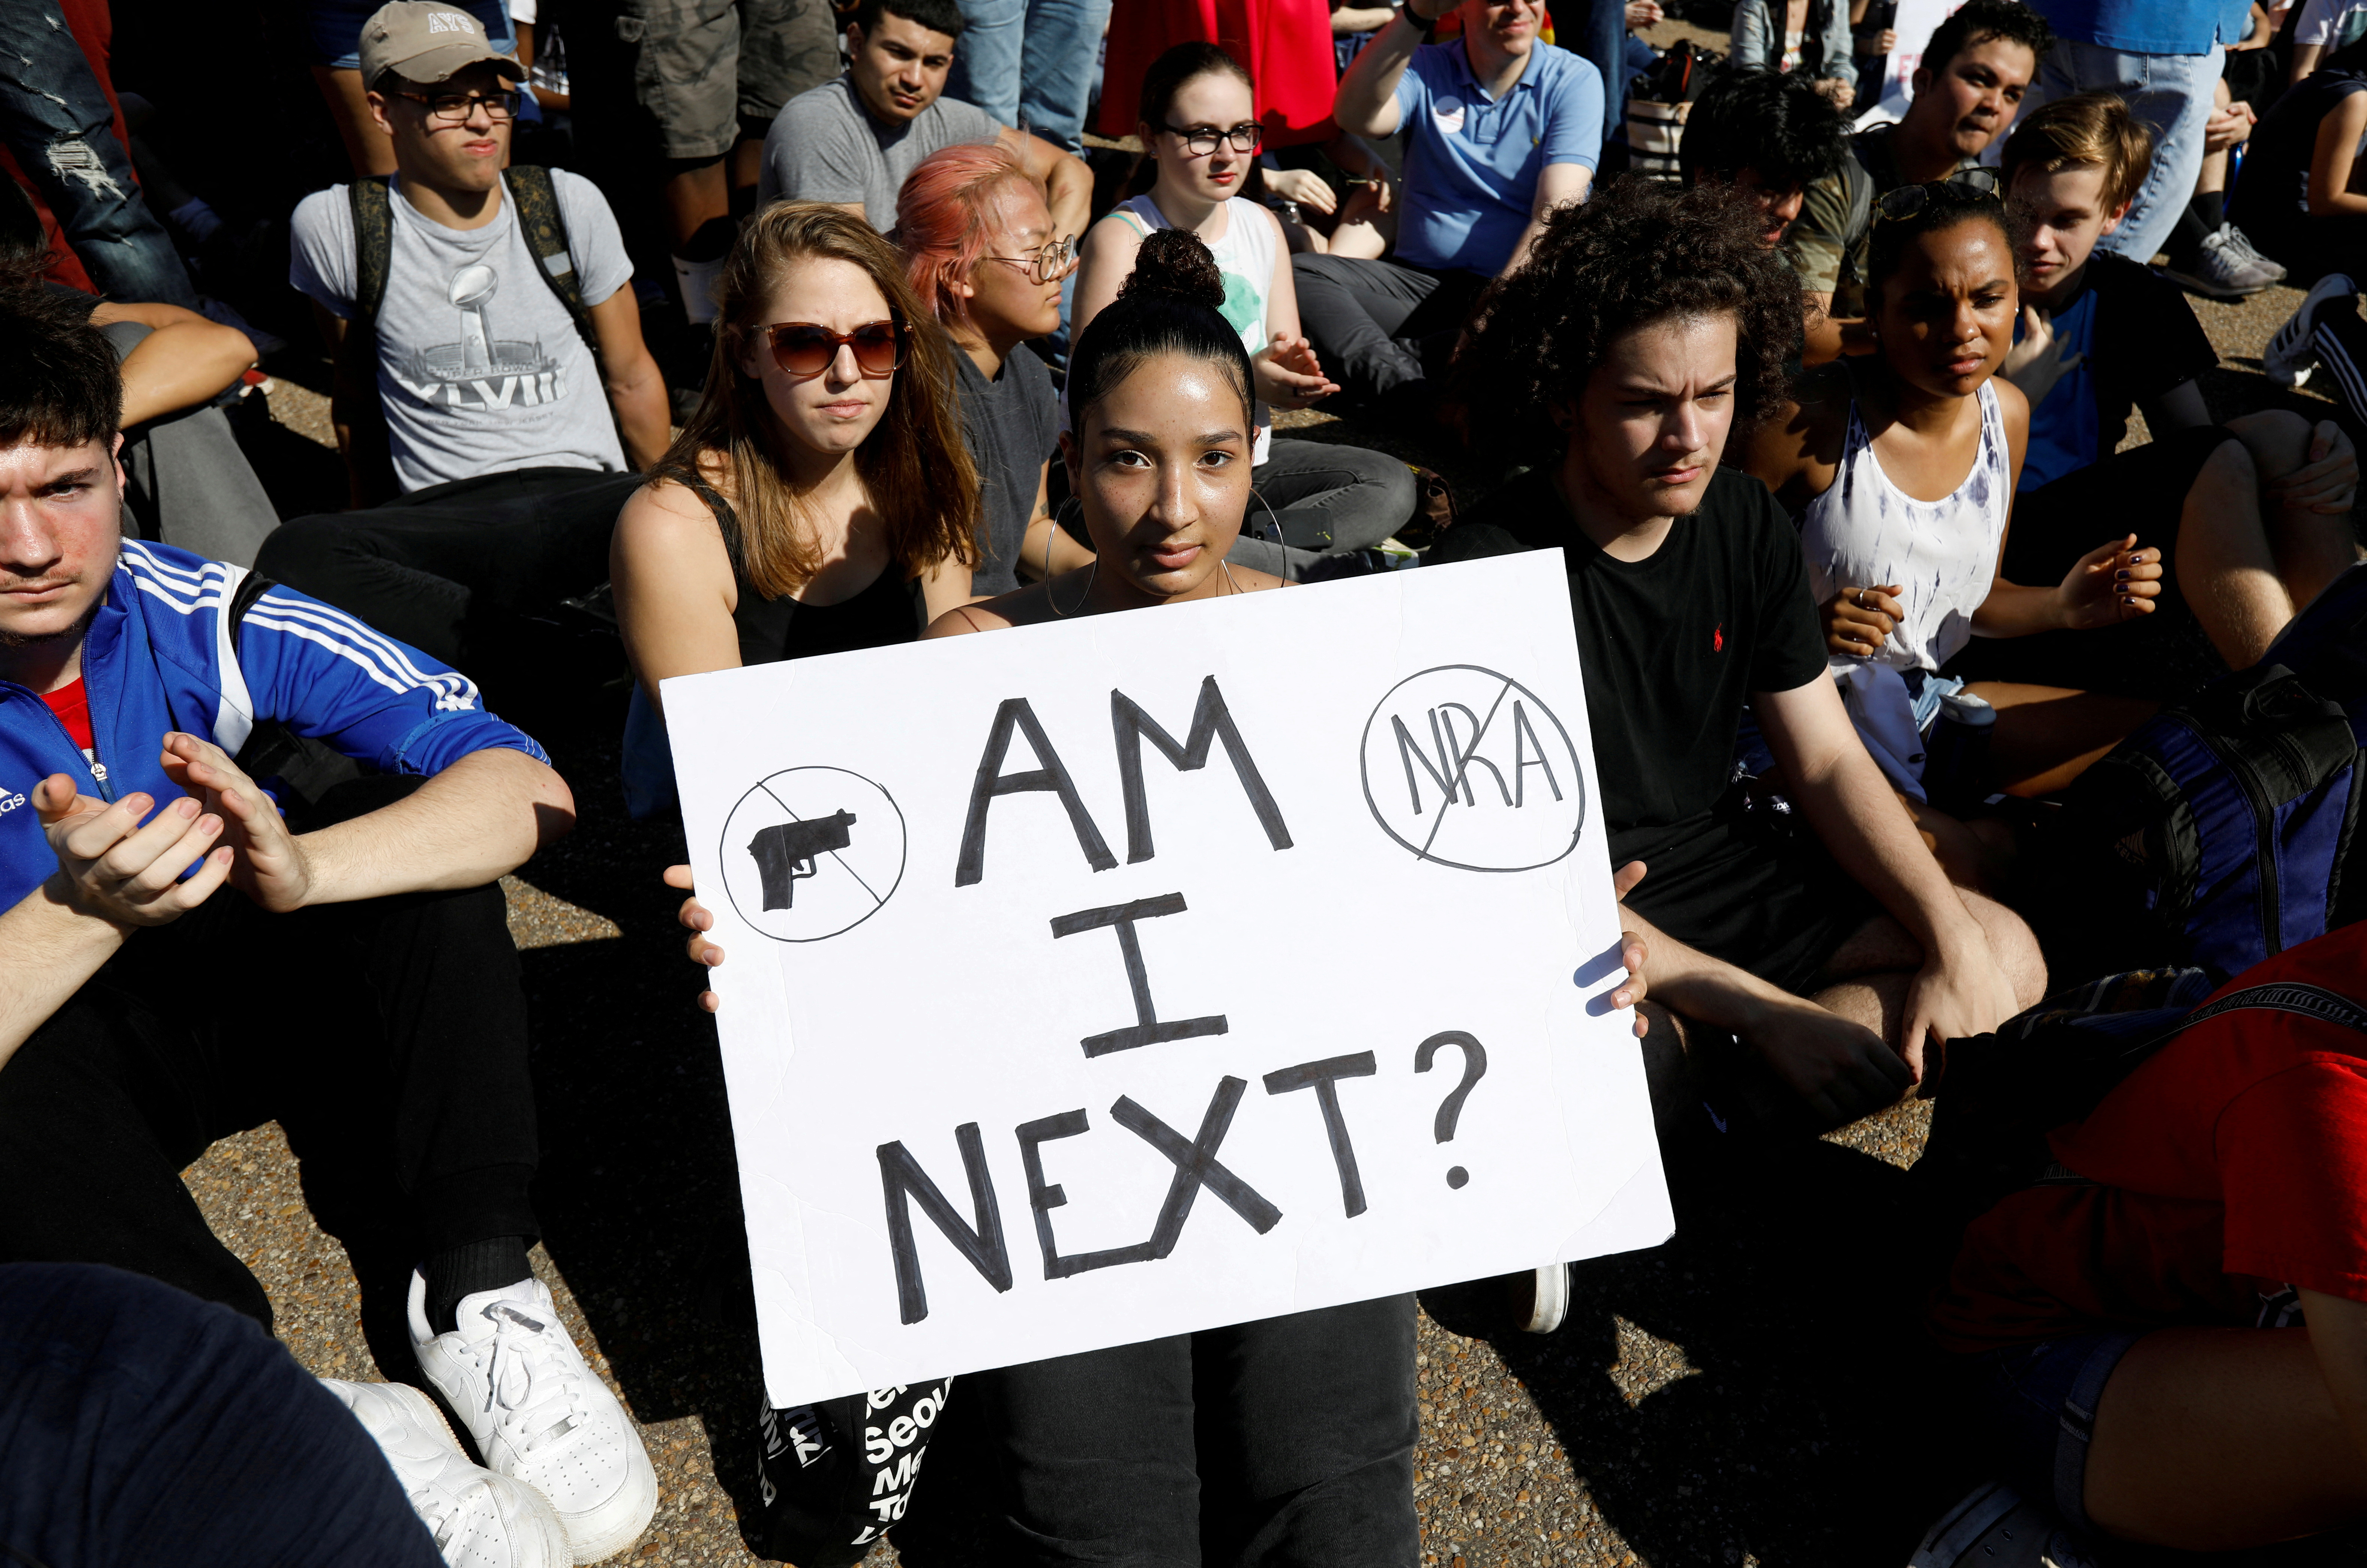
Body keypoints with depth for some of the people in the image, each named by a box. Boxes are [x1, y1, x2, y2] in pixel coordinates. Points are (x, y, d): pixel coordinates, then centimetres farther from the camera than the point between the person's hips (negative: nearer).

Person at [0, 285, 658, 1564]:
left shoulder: (197, 618, -19)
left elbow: (525, 787, -26)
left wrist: (297, 867, -42)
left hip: (237, 979, 2)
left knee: (415, 828, -24)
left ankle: (467, 1298, -21)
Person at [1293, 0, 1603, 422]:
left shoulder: (1574, 79, 2)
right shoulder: (1425, 69, 7)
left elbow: (1557, 214, -11)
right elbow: (1356, 117, -17)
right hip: (1421, 282, 2)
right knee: (1295, 273, -23)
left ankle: (1401, 360, -30)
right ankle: (1420, 400, -41)